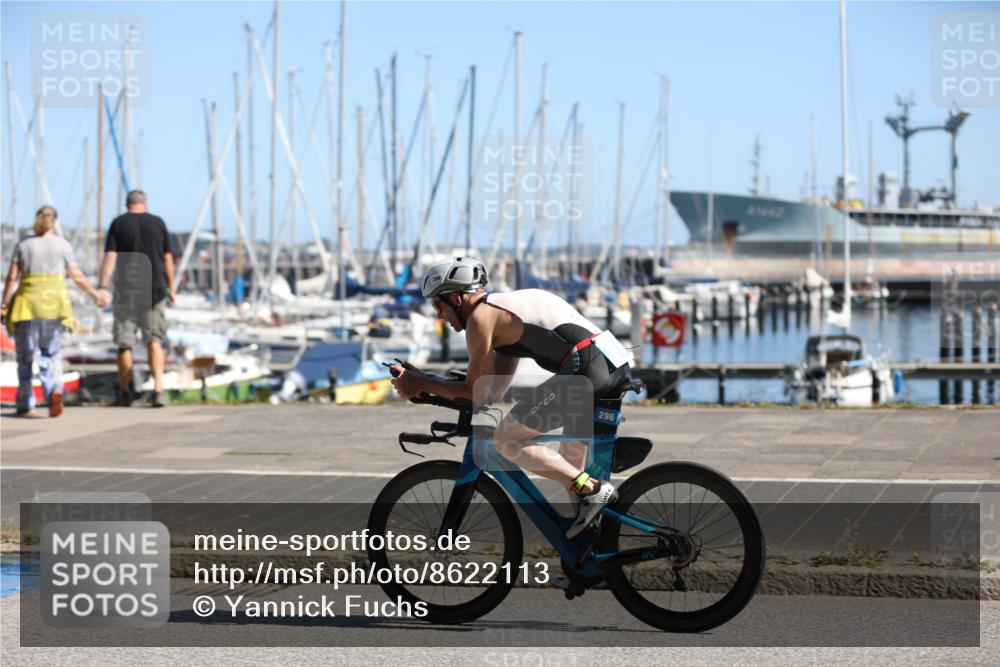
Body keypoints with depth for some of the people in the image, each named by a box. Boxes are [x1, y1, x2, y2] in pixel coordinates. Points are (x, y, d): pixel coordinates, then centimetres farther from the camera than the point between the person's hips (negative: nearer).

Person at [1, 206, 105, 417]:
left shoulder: (23, 245, 5)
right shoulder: (62, 245, 3)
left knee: (26, 355, 7)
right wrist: (95, 294, 11)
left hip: (27, 302, 0)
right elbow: (77, 276, 2)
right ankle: (54, 389, -19)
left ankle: (25, 406, 8)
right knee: (51, 353, 8)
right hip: (54, 303, 0)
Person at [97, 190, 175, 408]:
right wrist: (170, 289, 13)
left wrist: (103, 287, -13)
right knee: (154, 341, 3)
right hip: (155, 291, 1)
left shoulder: (118, 224, 1)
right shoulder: (158, 223, 5)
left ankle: (124, 393, 14)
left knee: (125, 344, 7)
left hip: (126, 292, -1)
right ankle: (158, 389, -13)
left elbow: (110, 257, -8)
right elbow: (168, 259, 6)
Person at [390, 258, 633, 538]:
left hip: (586, 370, -10)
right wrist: (424, 378, 30)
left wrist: (420, 385, 14)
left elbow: (477, 392, 2)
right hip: (617, 365, 10)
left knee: (506, 439, 1)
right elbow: (495, 388, 29)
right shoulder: (506, 307, 28)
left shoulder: (480, 316, 0)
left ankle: (592, 489, -6)